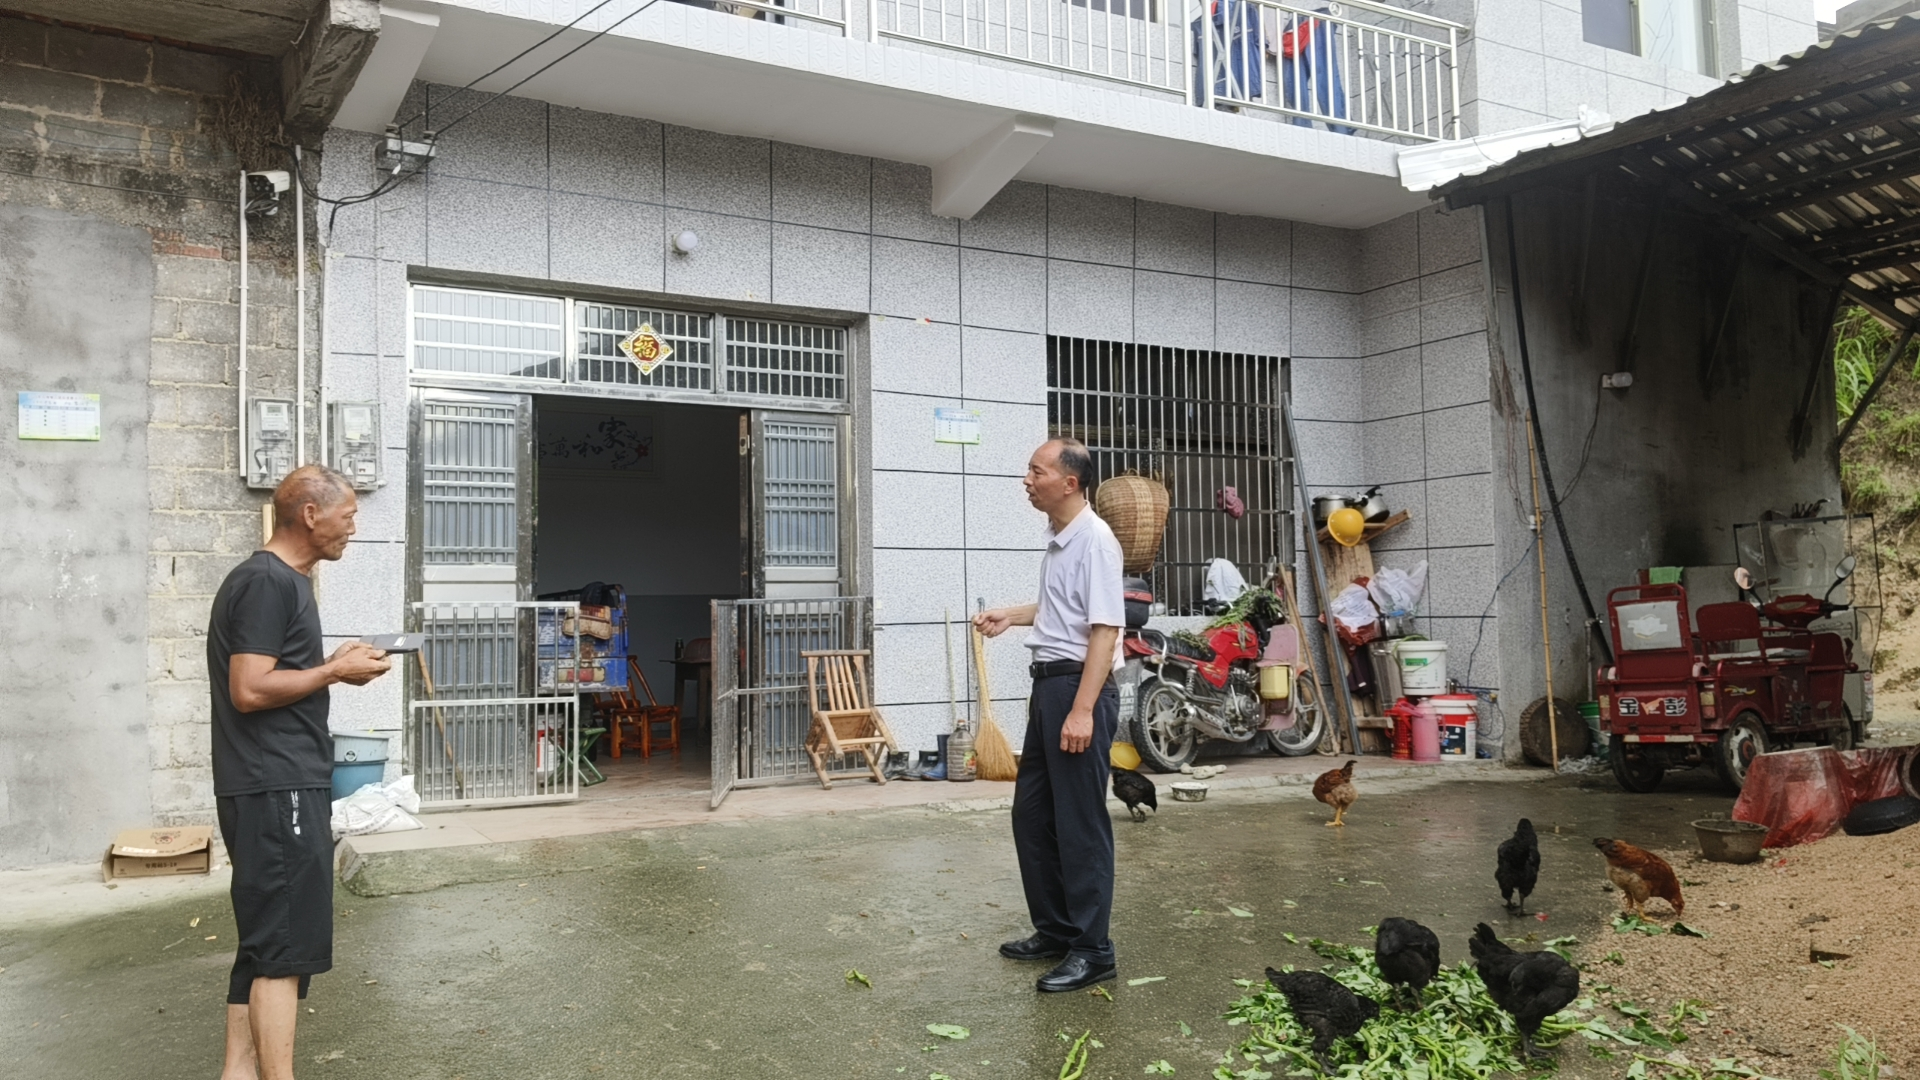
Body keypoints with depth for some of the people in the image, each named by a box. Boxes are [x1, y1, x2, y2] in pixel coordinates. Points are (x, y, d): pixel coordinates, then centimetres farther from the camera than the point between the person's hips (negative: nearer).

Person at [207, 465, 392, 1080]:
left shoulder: (283, 581, 17)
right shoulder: (267, 582, -14)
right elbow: (250, 690, -20)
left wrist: (331, 665, 8)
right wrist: (335, 672, -11)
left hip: (284, 785, 10)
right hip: (277, 790, -10)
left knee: (264, 941, 13)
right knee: (285, 946, -7)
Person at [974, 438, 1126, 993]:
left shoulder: (1094, 540, -16)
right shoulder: (1057, 539, 14)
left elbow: (1104, 628, -22)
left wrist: (1083, 709, -25)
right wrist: (1011, 615, 24)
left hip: (1080, 685, -10)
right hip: (1048, 682, 10)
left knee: (1080, 824, -3)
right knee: (1031, 815, 16)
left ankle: (1091, 950, 8)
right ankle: (1054, 931, 29)